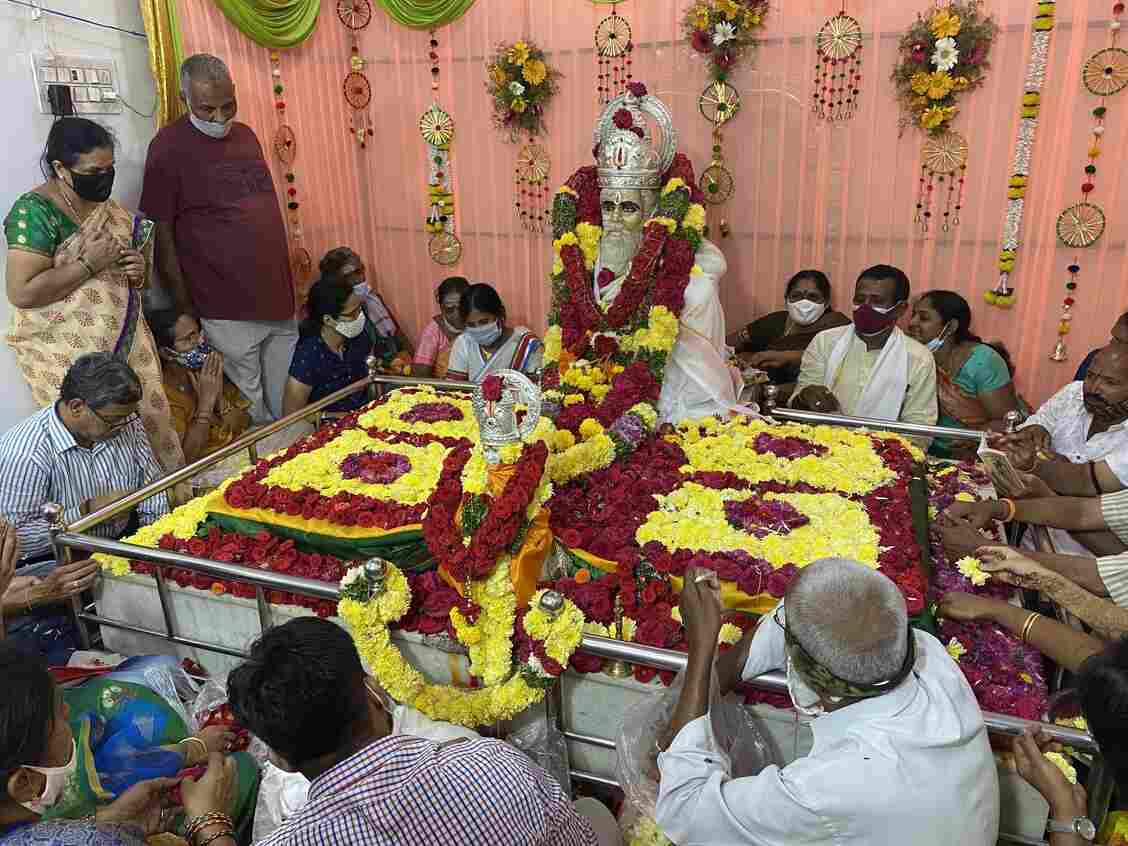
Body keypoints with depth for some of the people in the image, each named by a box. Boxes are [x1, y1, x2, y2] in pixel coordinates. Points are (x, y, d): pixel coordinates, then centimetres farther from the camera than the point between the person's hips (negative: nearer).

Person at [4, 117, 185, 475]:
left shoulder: (108, 208, 9)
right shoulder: (34, 212, -14)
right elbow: (21, 293, -21)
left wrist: (138, 272, -2)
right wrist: (89, 263, -21)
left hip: (127, 344, 7)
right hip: (69, 359, -6)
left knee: (150, 423, 8)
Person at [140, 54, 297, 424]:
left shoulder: (245, 134, 13)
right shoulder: (169, 146, -6)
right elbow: (162, 236, -6)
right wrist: (186, 311, -7)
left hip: (279, 300, 6)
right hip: (229, 311, -6)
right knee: (252, 417, 2)